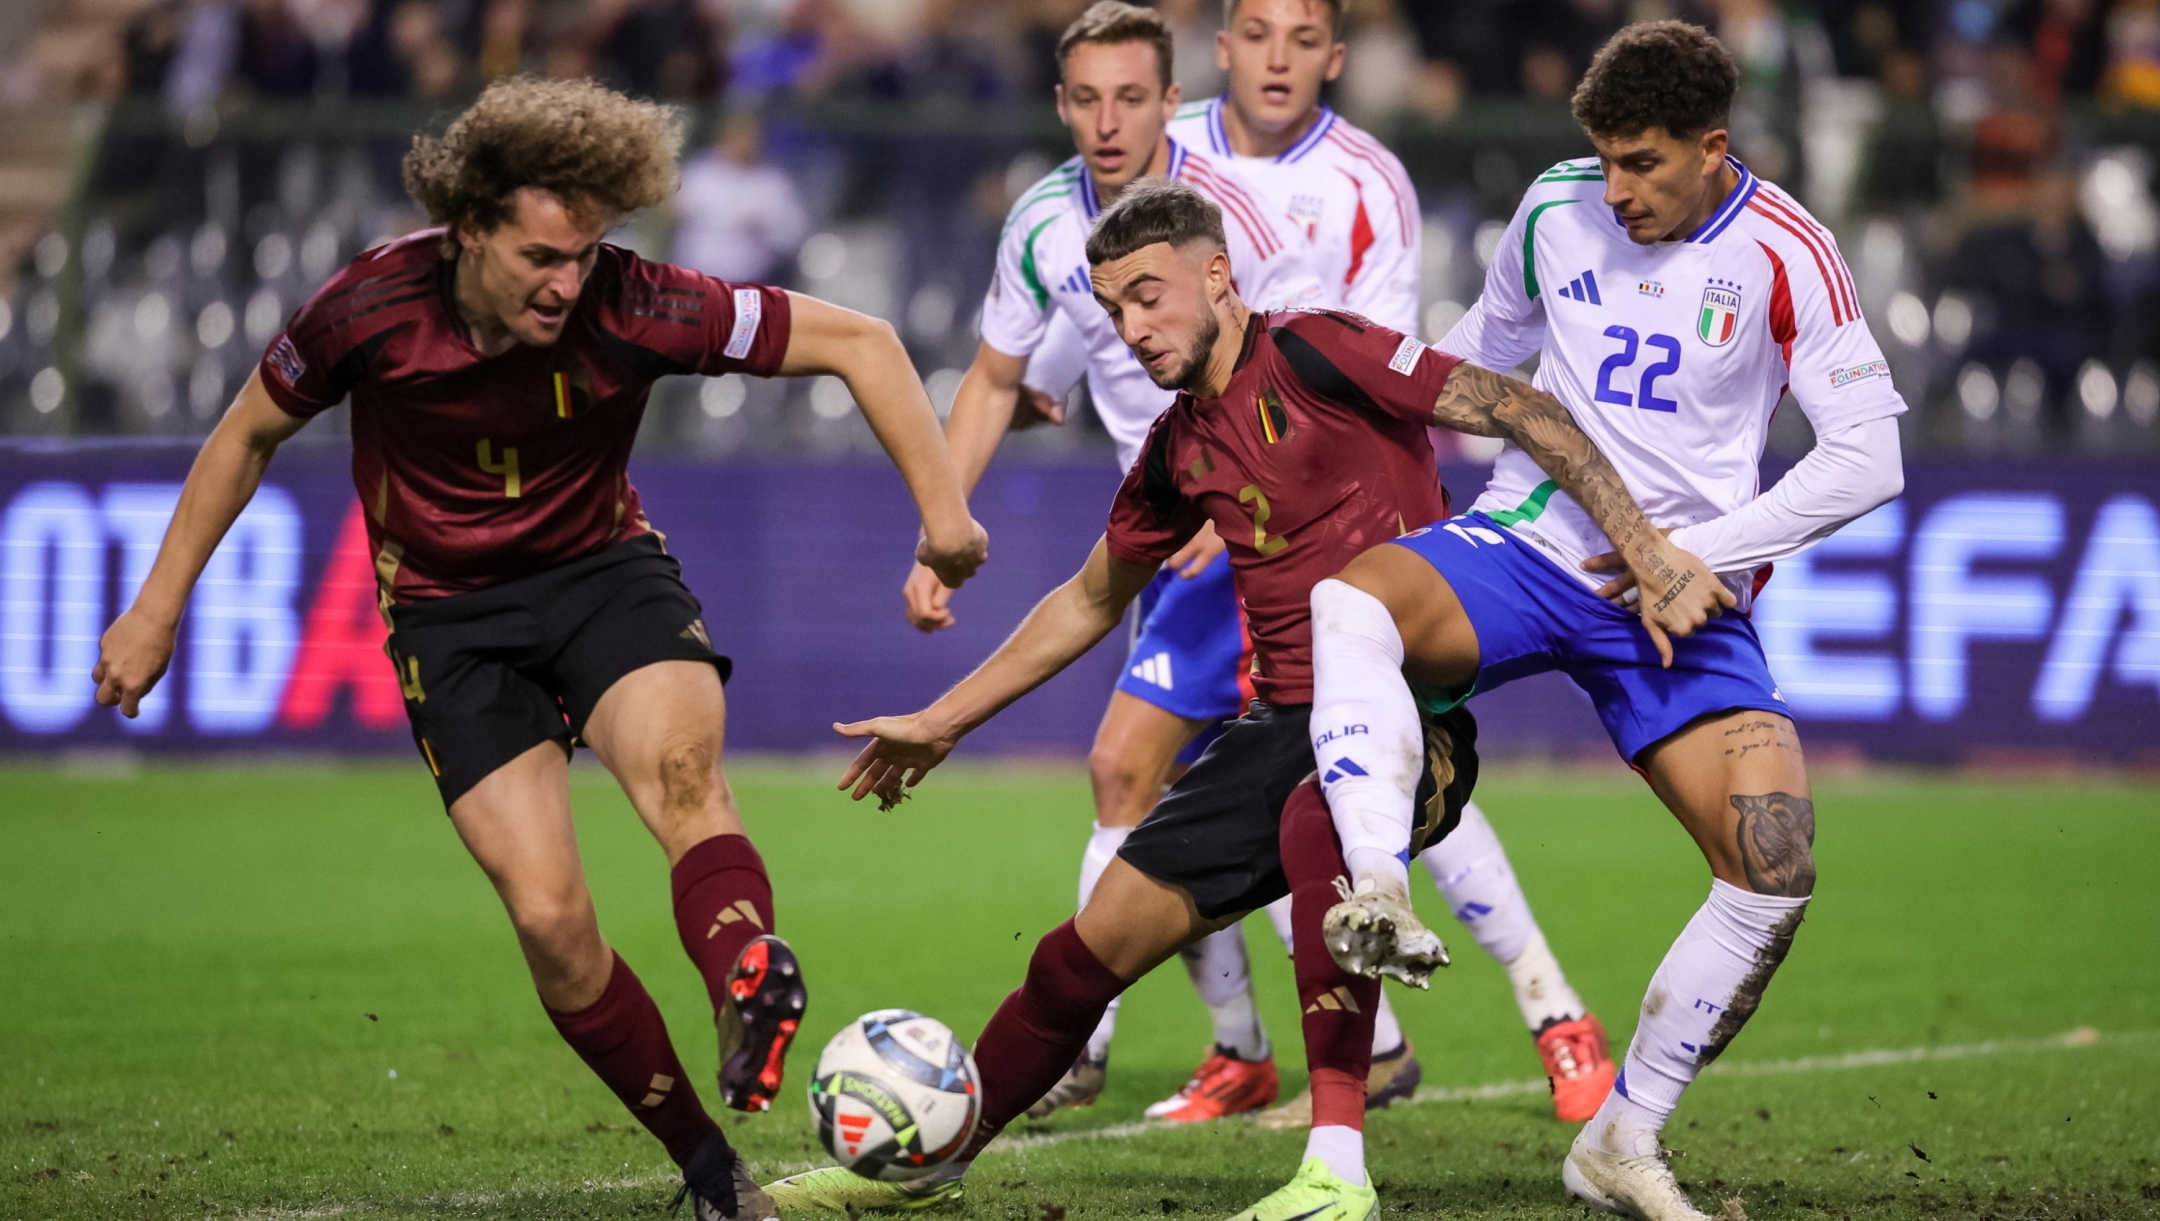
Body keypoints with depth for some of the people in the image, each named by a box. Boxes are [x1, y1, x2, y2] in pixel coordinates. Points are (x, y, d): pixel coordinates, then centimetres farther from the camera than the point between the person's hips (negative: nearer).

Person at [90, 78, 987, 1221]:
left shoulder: (630, 307, -23)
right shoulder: (374, 308, -20)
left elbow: (858, 339, -15)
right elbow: (251, 432, 1)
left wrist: (940, 503, -22)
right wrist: (158, 608, 5)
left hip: (602, 568, -1)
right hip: (449, 613, 1)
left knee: (679, 762, -34)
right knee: (546, 912, -14)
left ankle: (750, 984, -60)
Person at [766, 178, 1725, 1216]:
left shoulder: (1310, 352, -9)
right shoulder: (1179, 449, 14)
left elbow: (1520, 412, -13)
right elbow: (1089, 601, 30)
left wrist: (1648, 551, -21)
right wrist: (942, 722, 31)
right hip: (1285, 720, 8)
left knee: (1319, 820, -40)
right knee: (1092, 947, 7)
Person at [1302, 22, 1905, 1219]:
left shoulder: (1784, 254, -8)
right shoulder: (1557, 208, 2)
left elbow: (1866, 457, -8)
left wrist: (1698, 553, -12)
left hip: (1682, 591, -2)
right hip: (1529, 540, 2)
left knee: (1777, 868, -18)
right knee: (1348, 603, -32)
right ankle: (1376, 896, -48)